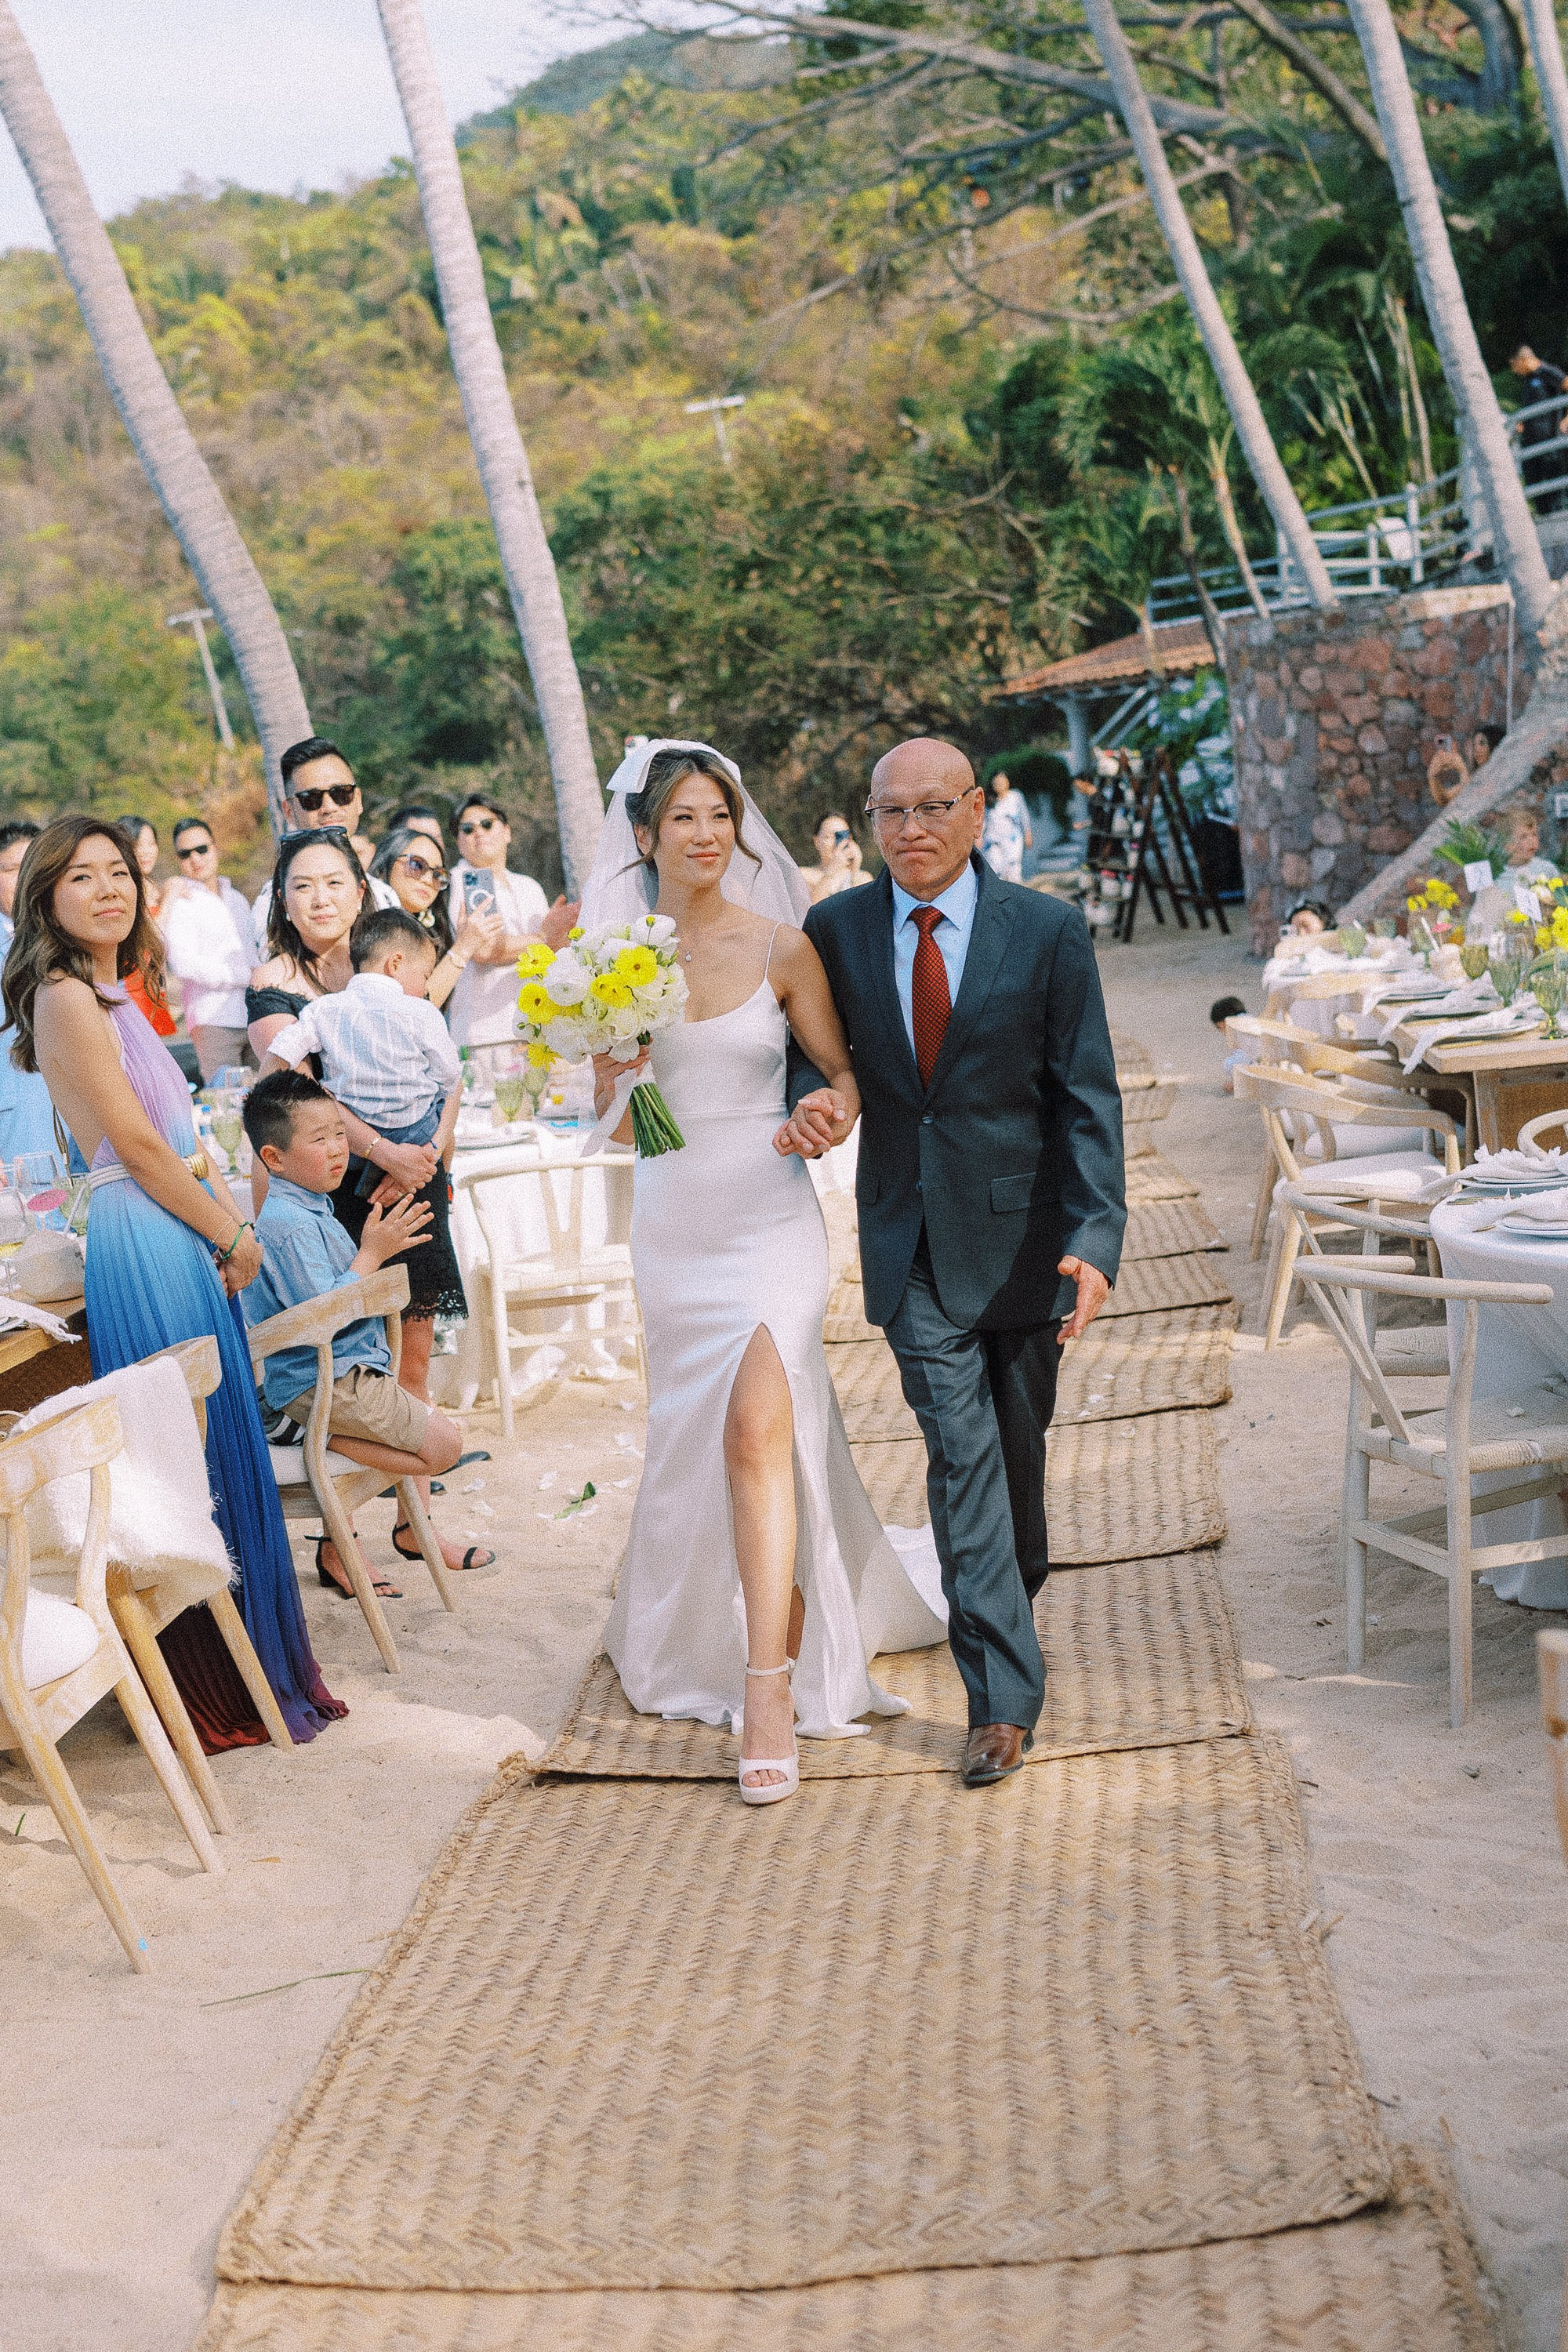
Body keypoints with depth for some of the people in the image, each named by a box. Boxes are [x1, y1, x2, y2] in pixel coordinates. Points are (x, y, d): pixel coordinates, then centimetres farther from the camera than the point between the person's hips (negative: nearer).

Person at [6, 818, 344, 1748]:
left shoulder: (112, 995, 16)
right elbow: (138, 1147, -15)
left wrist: (235, 1220, 7)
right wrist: (233, 1234, -7)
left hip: (187, 1241, 9)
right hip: (145, 1244, -9)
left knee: (222, 1451, 14)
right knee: (193, 1459, -2)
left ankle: (255, 1665, 25)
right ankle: (218, 1693, 8)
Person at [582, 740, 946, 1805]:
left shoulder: (781, 947, -3)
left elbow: (842, 1073, 3)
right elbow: (608, 1107, 8)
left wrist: (832, 1108, -19)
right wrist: (617, 1063, -14)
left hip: (768, 1212, -3)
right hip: (671, 1220, 3)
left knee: (756, 1427, -18)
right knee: (694, 1432, 14)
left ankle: (768, 1686, -14)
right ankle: (698, 1631, 38)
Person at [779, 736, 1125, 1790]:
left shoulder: (1048, 931, -7)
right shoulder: (835, 931, 0)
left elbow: (1089, 1098, -8)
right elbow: (813, 1047, 13)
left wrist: (1096, 1239, -18)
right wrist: (812, 1099, -12)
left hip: (1021, 1229, 0)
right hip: (911, 1240, 1)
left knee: (1019, 1445, 13)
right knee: (961, 1452, -6)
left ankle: (1017, 1595, 44)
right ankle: (1005, 1693, -2)